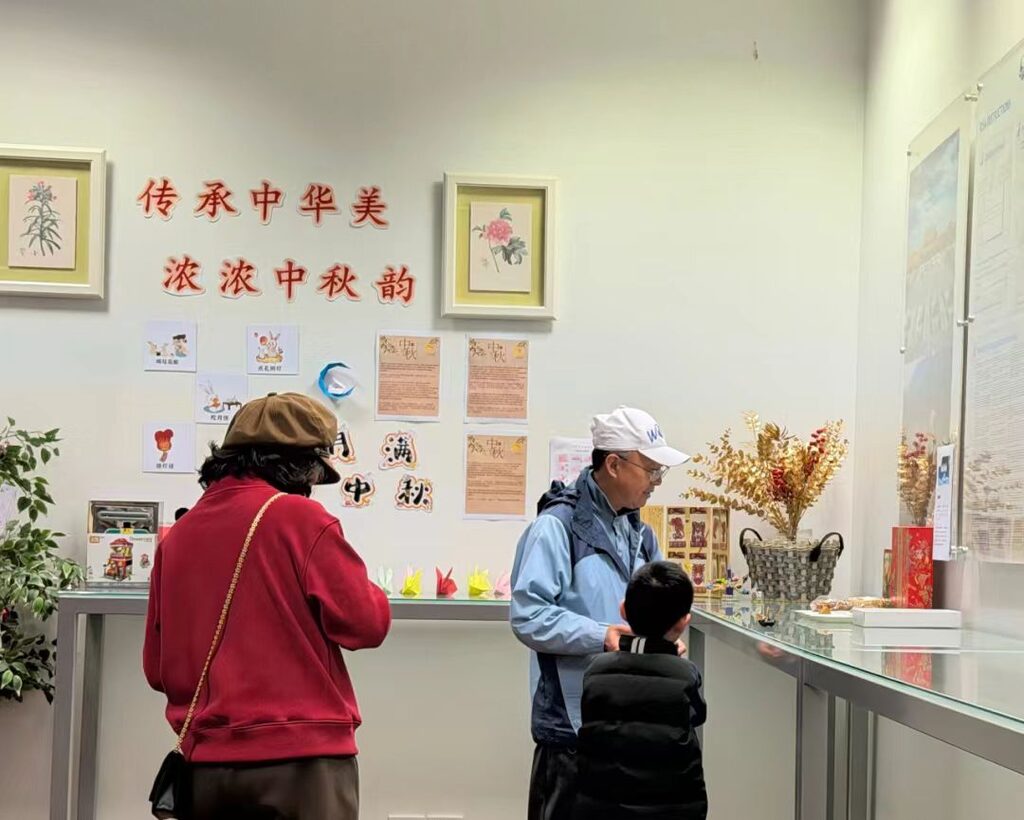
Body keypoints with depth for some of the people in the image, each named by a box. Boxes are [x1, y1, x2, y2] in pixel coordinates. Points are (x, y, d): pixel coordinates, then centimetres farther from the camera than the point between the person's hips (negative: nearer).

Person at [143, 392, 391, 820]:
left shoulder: (177, 536, 7)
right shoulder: (299, 518, -8)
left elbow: (157, 668, 13)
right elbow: (366, 623, -5)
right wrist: (364, 588, 14)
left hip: (206, 761, 6)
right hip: (300, 757, -5)